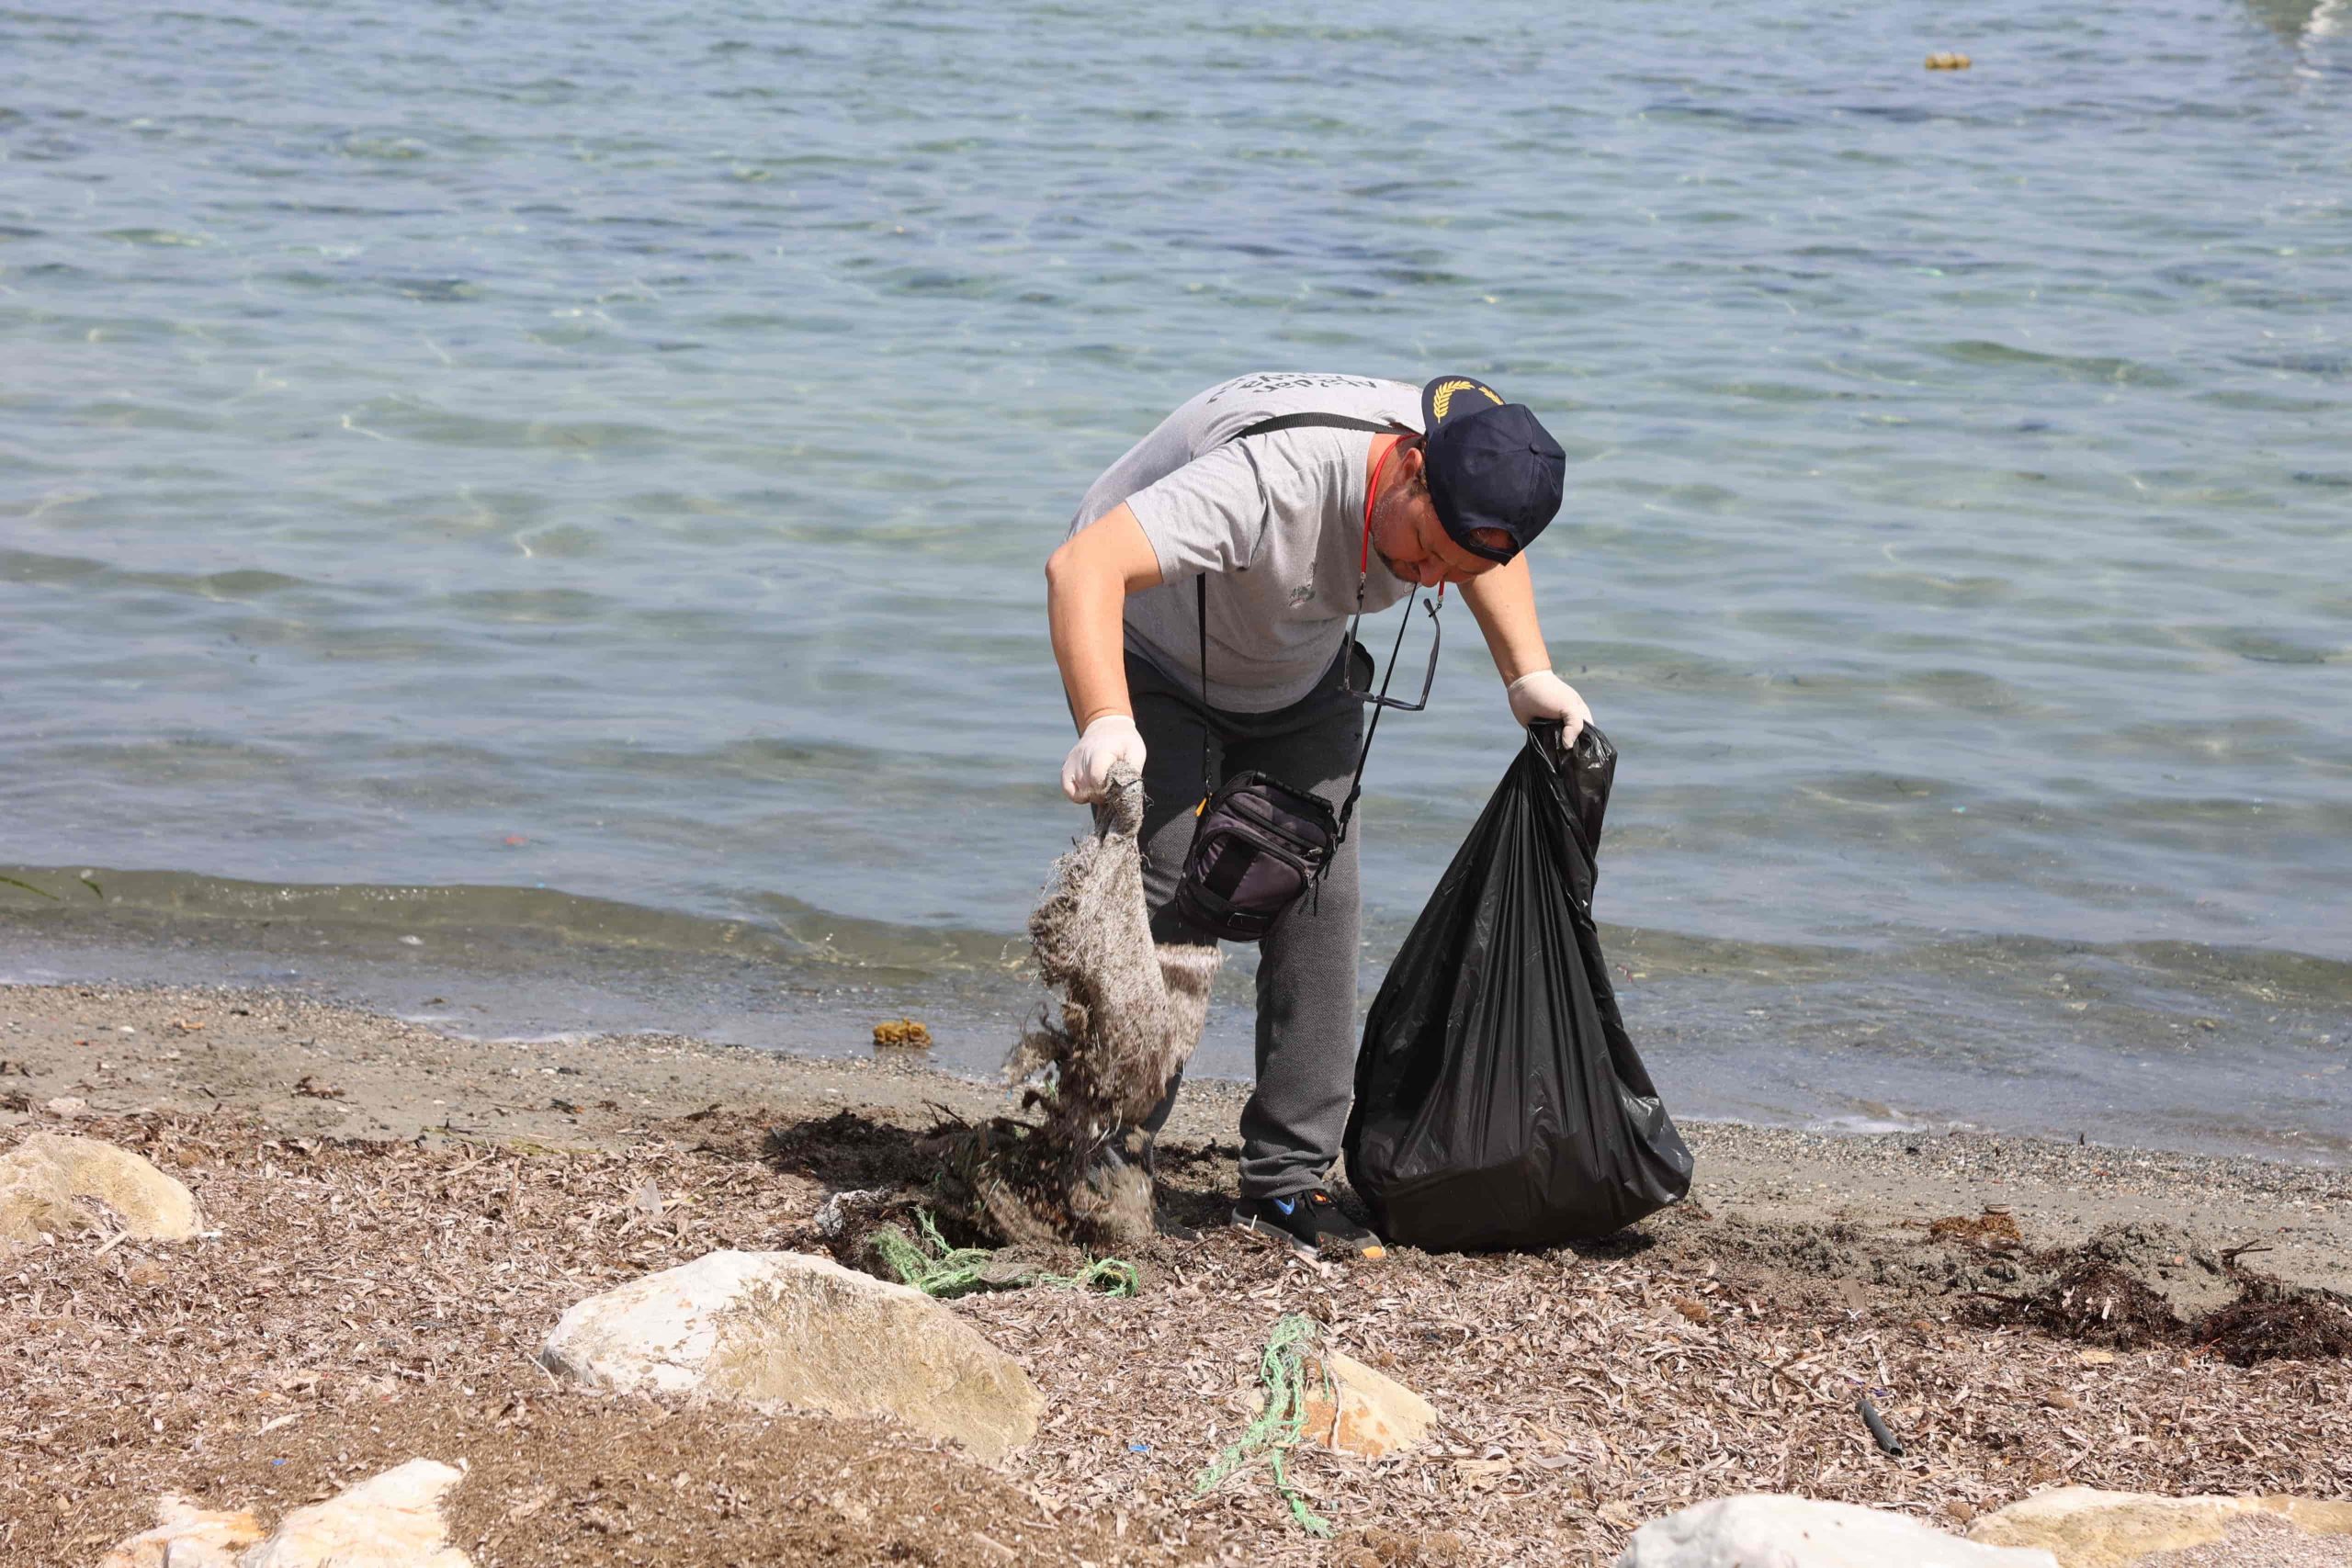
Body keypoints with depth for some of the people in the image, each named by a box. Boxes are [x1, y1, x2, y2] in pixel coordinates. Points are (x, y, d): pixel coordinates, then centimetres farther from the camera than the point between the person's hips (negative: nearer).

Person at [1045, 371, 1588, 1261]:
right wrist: (1105, 725, -68)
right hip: (1153, 662, -6)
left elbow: (1492, 557, 6)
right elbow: (1081, 567, -54)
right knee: (1169, 905, -17)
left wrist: (1529, 676, -7)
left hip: (1301, 684, 6)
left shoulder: (1471, 477, -22)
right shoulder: (1271, 478, -44)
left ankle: (1287, 1180, 2)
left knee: (1321, 903, -5)